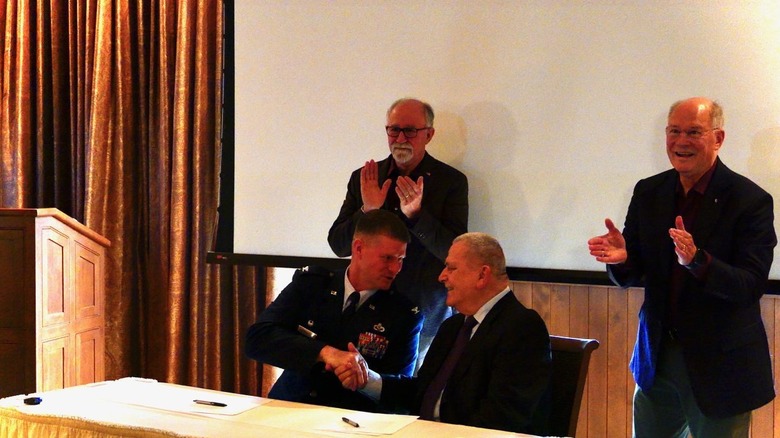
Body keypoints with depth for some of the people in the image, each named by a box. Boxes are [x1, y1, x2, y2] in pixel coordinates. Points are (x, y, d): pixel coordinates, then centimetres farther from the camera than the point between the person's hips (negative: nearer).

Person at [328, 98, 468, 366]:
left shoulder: (451, 181, -4)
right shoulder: (363, 179, 4)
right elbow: (338, 246, 2)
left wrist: (416, 215, -26)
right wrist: (367, 211, -16)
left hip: (426, 317, -2)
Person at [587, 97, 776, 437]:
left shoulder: (751, 201, -13)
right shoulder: (648, 192, 2)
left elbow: (753, 285, -20)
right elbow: (629, 277, 4)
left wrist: (697, 260, -36)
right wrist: (620, 257, -20)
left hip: (719, 367, -4)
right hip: (657, 357, 5)